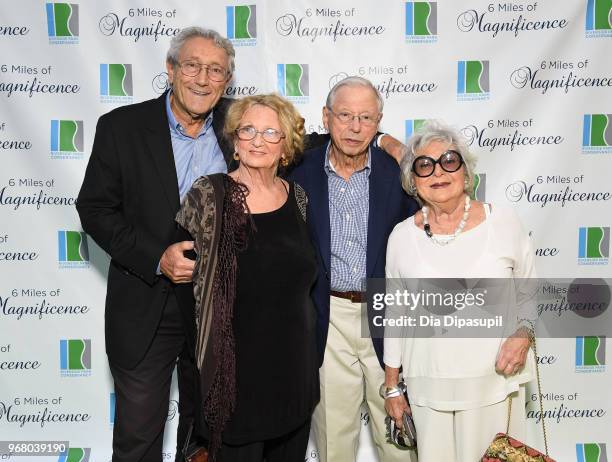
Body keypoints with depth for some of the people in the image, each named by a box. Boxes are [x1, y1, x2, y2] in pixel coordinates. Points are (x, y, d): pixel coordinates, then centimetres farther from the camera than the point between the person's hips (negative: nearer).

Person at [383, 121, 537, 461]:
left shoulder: (503, 222, -4)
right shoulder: (402, 236, -2)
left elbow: (529, 292, 8)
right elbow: (394, 314, 6)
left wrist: (523, 333, -12)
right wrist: (392, 386, 8)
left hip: (496, 380, 0)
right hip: (427, 385, 1)